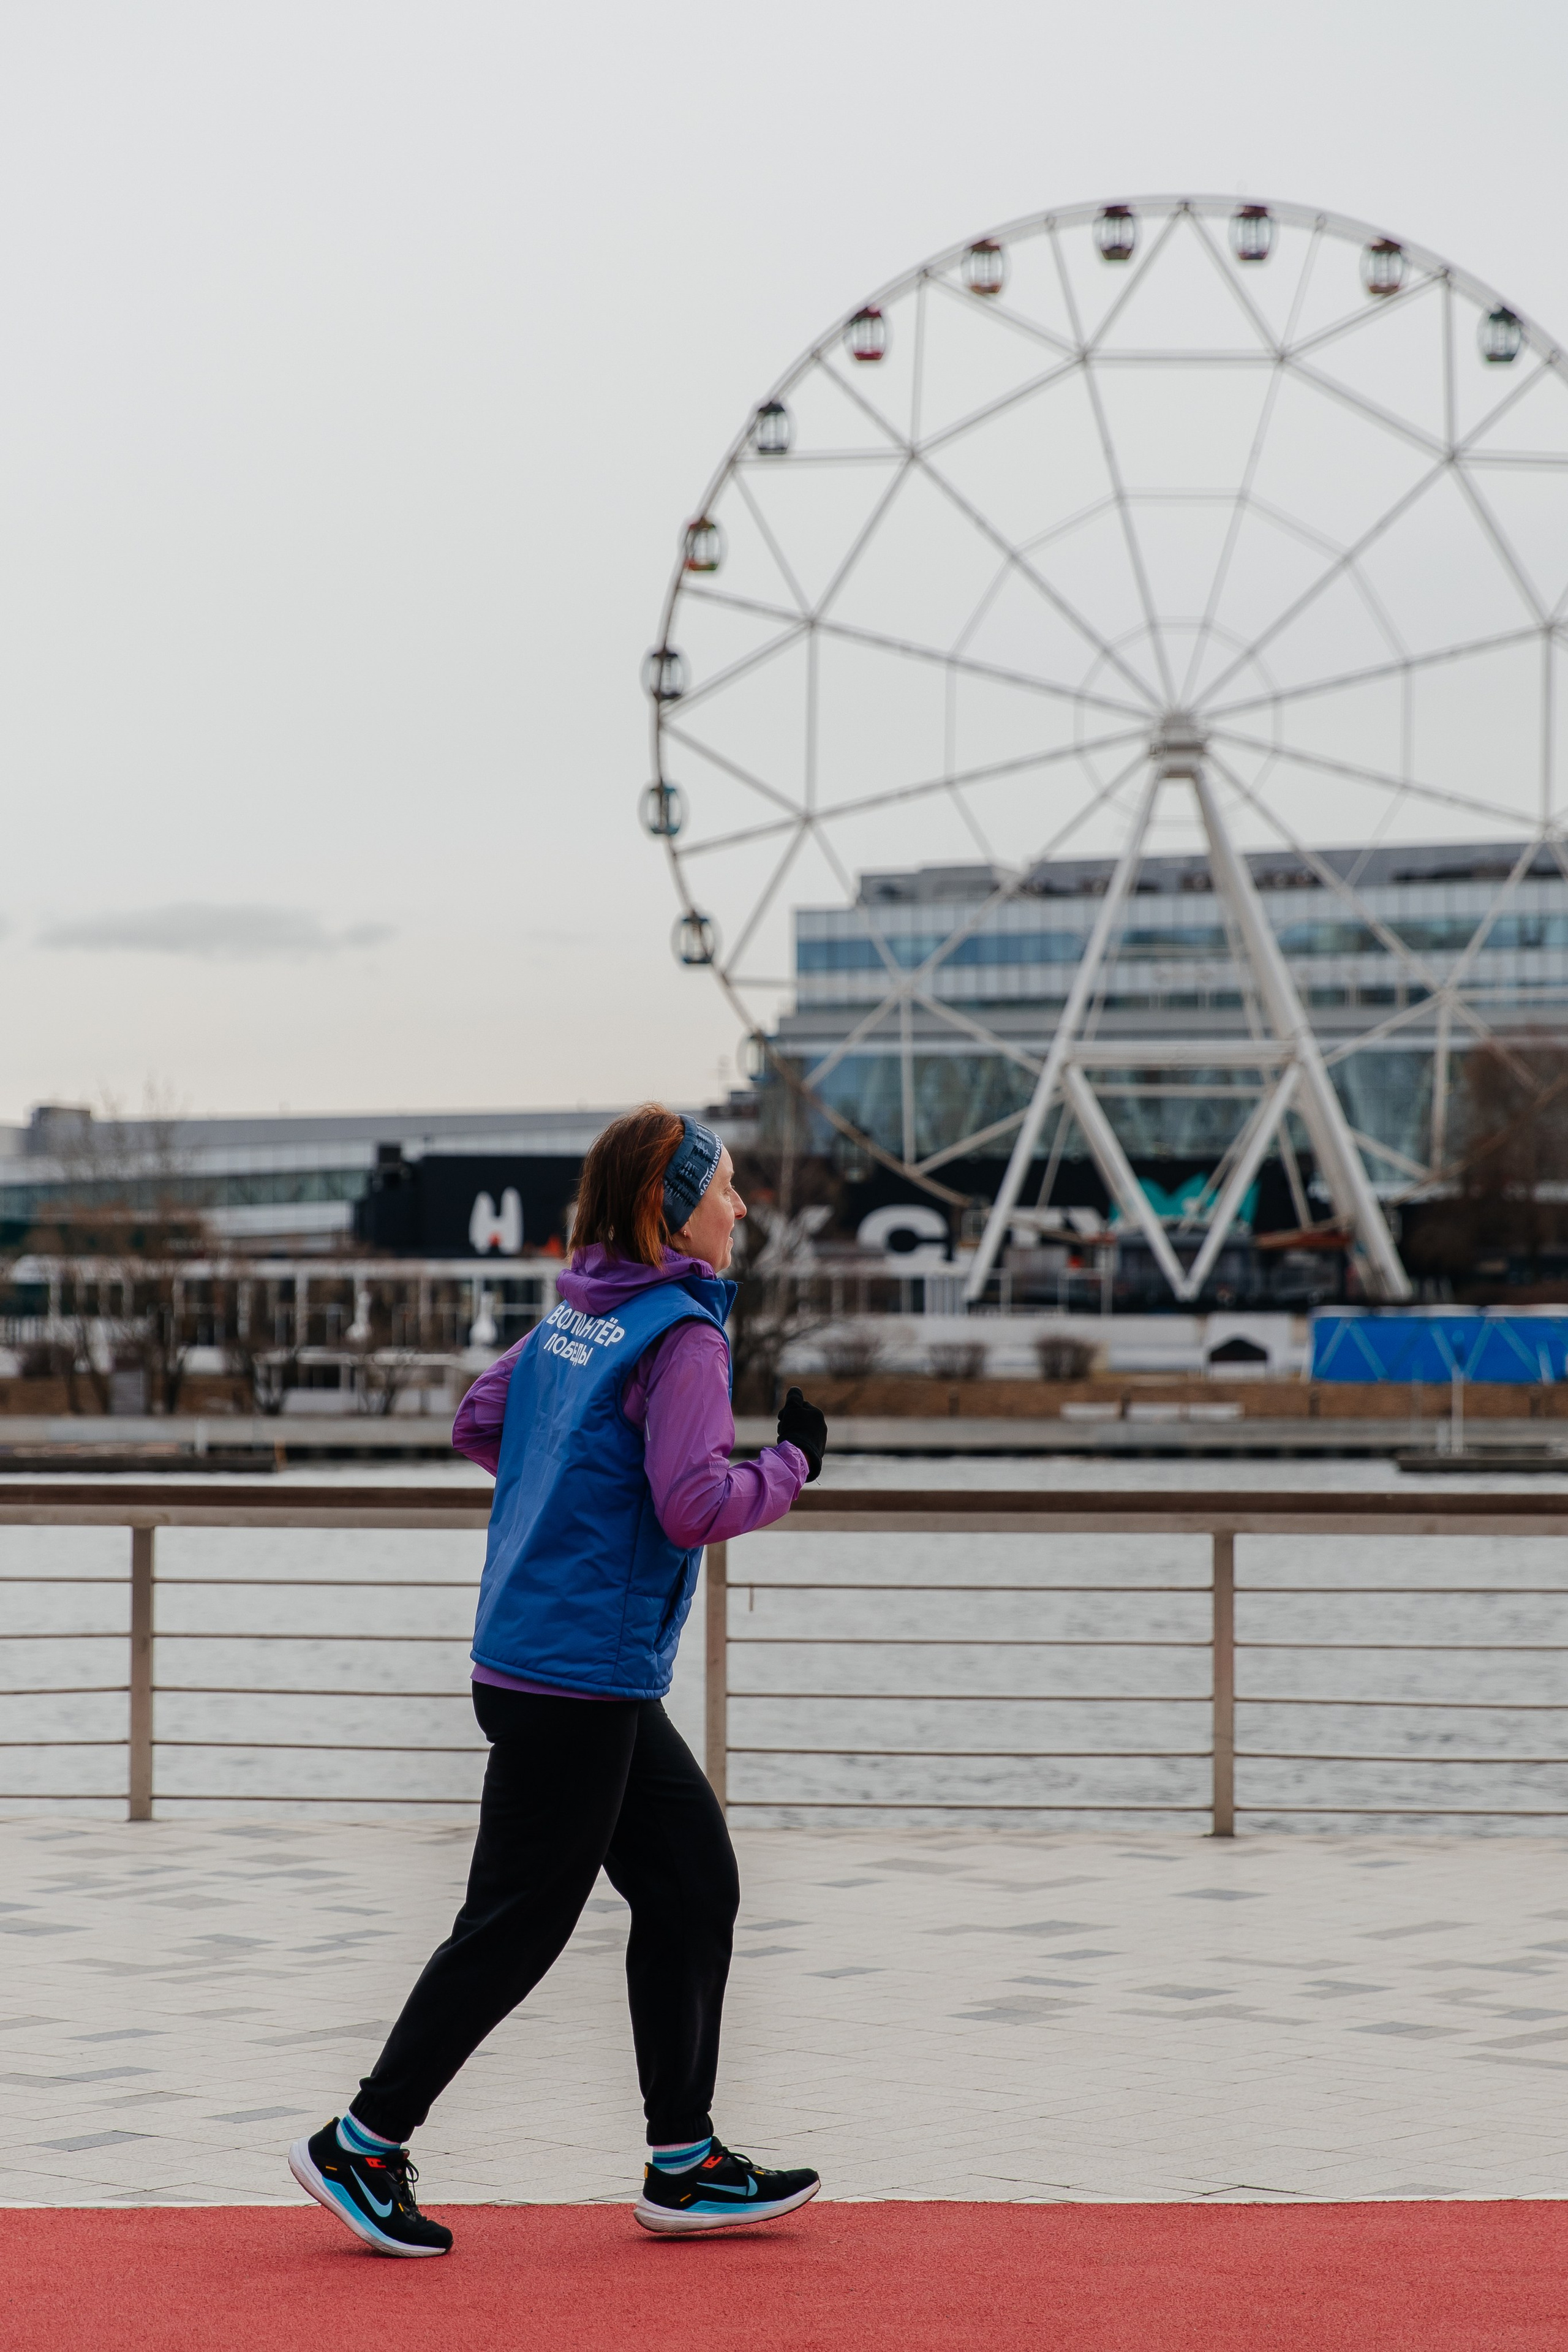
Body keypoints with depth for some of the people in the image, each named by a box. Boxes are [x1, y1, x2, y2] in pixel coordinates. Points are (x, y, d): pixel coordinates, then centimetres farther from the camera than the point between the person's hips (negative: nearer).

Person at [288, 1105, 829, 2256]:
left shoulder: (575, 1317, 10)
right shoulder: (683, 1333, -16)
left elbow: (479, 1424, 20)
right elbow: (698, 1507, -23)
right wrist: (793, 1462, -8)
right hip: (581, 1675, -9)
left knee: (694, 1881, 13)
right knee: (517, 1924, -1)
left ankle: (684, 2162, 17)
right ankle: (362, 2144, 8)